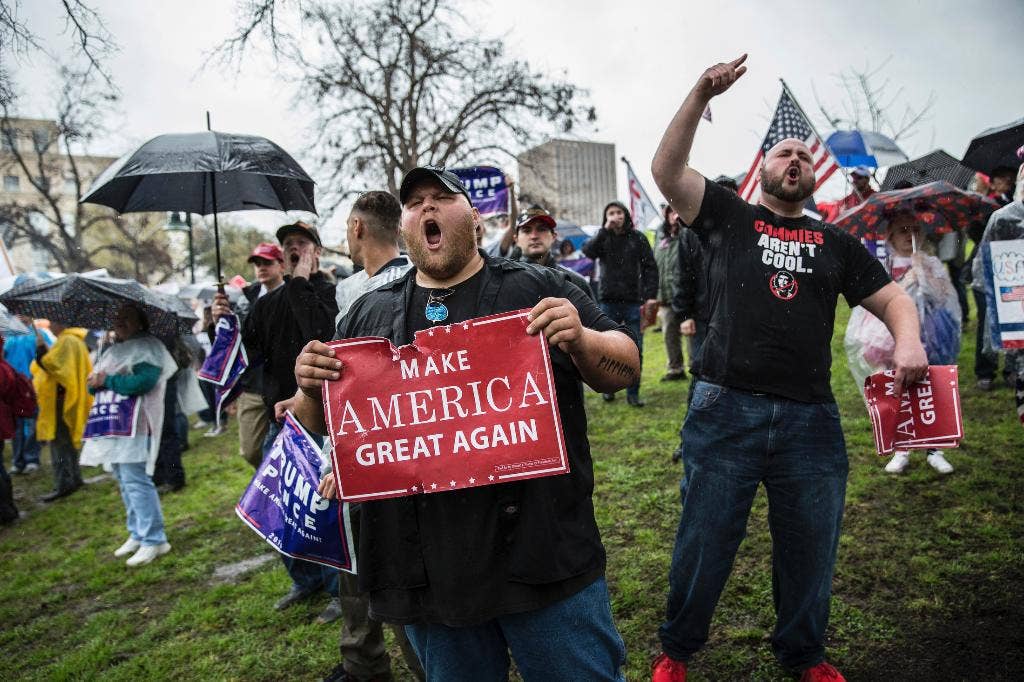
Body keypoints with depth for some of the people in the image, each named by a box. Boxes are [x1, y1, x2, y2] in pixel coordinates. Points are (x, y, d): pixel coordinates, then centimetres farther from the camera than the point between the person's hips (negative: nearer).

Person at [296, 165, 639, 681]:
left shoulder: (537, 288, 2)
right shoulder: (369, 315, 9)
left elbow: (625, 367, 2)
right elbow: (318, 422, 13)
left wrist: (582, 339, -19)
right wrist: (310, 386, -9)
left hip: (543, 555, -2)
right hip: (426, 573, 3)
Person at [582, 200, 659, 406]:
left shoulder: (637, 238, 3)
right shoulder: (603, 237, 6)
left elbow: (650, 267, 2)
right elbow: (588, 252, -14)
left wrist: (651, 294, -7)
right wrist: (605, 230, -15)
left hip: (633, 301, 0)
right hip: (609, 300, 1)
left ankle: (633, 393, 11)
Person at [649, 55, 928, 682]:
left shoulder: (836, 243, 16)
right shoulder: (729, 217, 9)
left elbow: (893, 298, 12)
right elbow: (666, 168, -1)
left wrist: (908, 341, -9)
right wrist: (702, 96, -9)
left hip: (812, 418, 3)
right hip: (726, 409, -3)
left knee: (811, 549, 15)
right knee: (704, 543, 5)